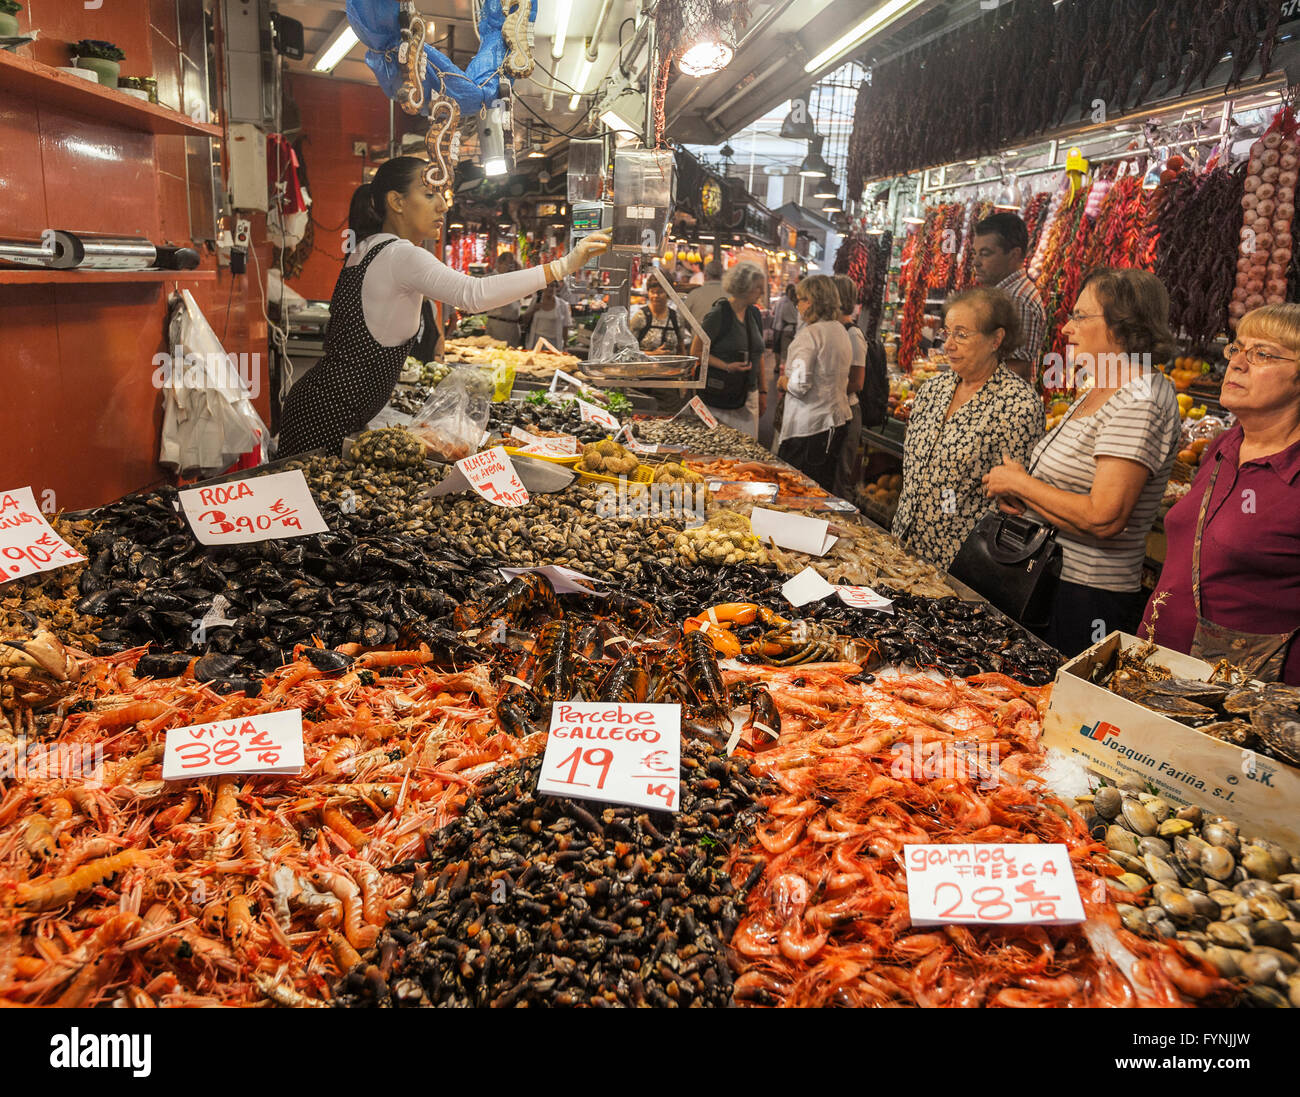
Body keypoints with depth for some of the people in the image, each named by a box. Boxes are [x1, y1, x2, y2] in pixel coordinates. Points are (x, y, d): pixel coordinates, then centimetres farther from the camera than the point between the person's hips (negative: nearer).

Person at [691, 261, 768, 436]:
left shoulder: (754, 314, 10)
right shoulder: (718, 315, -12)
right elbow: (696, 351, -10)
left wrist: (762, 390, 17)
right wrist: (727, 366, -20)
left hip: (748, 394, 6)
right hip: (719, 397, -6)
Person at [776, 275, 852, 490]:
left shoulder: (809, 334, -17)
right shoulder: (841, 331, 10)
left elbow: (799, 385, -24)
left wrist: (783, 382, -3)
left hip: (809, 426, -9)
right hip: (838, 421, 9)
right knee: (824, 490, 16)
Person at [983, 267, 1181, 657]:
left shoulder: (1139, 403, -18)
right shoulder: (1097, 393, 13)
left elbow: (1104, 519, -27)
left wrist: (1020, 483, -15)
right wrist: (1018, 492, 4)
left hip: (1086, 601, -9)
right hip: (1046, 581, 9)